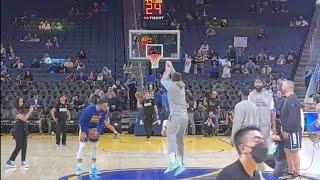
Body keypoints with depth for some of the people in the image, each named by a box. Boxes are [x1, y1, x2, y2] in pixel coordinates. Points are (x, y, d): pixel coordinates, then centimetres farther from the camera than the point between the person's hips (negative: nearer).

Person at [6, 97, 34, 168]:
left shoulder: (21, 110, 14)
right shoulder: (15, 110, -12)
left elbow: (26, 117, 12)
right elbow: (24, 118, -19)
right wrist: (30, 111, -16)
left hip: (24, 129, 8)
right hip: (18, 129, -8)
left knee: (24, 145, 5)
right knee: (19, 146, -8)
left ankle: (23, 162, 9)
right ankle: (9, 161, 2)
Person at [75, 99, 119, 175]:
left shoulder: (105, 112, -19)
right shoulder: (89, 109, -31)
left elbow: (101, 122, -9)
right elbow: (82, 120, -22)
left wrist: (98, 131, -21)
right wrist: (83, 132, -21)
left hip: (94, 129, 4)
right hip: (85, 127, -4)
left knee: (95, 147, 4)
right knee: (82, 146, -8)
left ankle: (93, 167, 11)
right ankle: (78, 167, -2)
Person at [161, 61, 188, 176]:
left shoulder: (171, 85, -5)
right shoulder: (182, 85, 12)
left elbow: (163, 80, 14)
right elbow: (177, 77, 32)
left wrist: (168, 71, 26)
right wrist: (171, 68, 37)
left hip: (176, 115, -6)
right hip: (184, 116, 6)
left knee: (170, 137, -9)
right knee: (179, 140, 11)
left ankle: (173, 162, -26)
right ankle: (180, 163, 11)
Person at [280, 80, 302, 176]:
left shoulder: (292, 100, -19)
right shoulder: (288, 99, 13)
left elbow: (293, 118, -25)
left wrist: (287, 130, -22)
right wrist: (284, 130, 18)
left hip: (293, 132, -10)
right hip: (288, 131, 10)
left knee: (294, 152, -3)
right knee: (288, 151, 16)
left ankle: (297, 173, 5)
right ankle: (291, 171, 26)